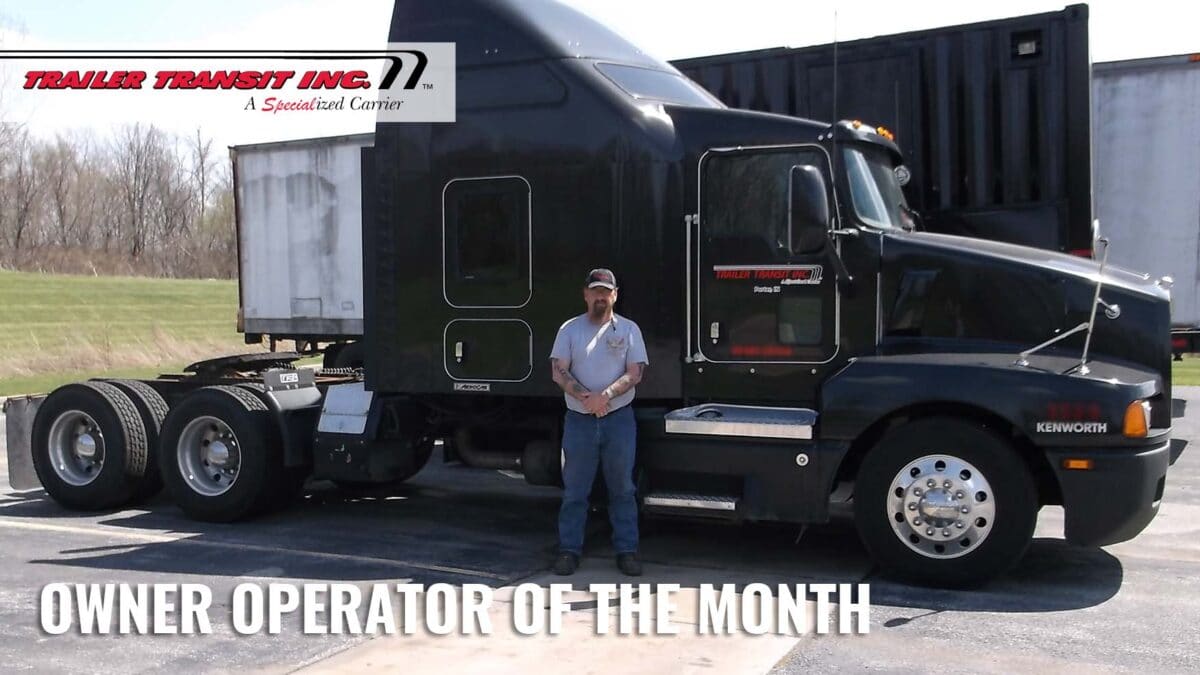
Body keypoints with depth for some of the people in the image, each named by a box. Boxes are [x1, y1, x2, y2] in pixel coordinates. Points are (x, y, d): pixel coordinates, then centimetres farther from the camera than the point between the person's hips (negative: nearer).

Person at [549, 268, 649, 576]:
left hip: (619, 419, 0)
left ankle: (627, 550, 14)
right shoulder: (570, 329, 6)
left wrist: (606, 395, -19)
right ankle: (569, 549, 14)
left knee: (622, 489, 6)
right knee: (574, 490, 6)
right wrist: (584, 396, -18)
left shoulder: (628, 329, 5)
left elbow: (635, 373, -4)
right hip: (579, 420, 0)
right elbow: (558, 371, -3)